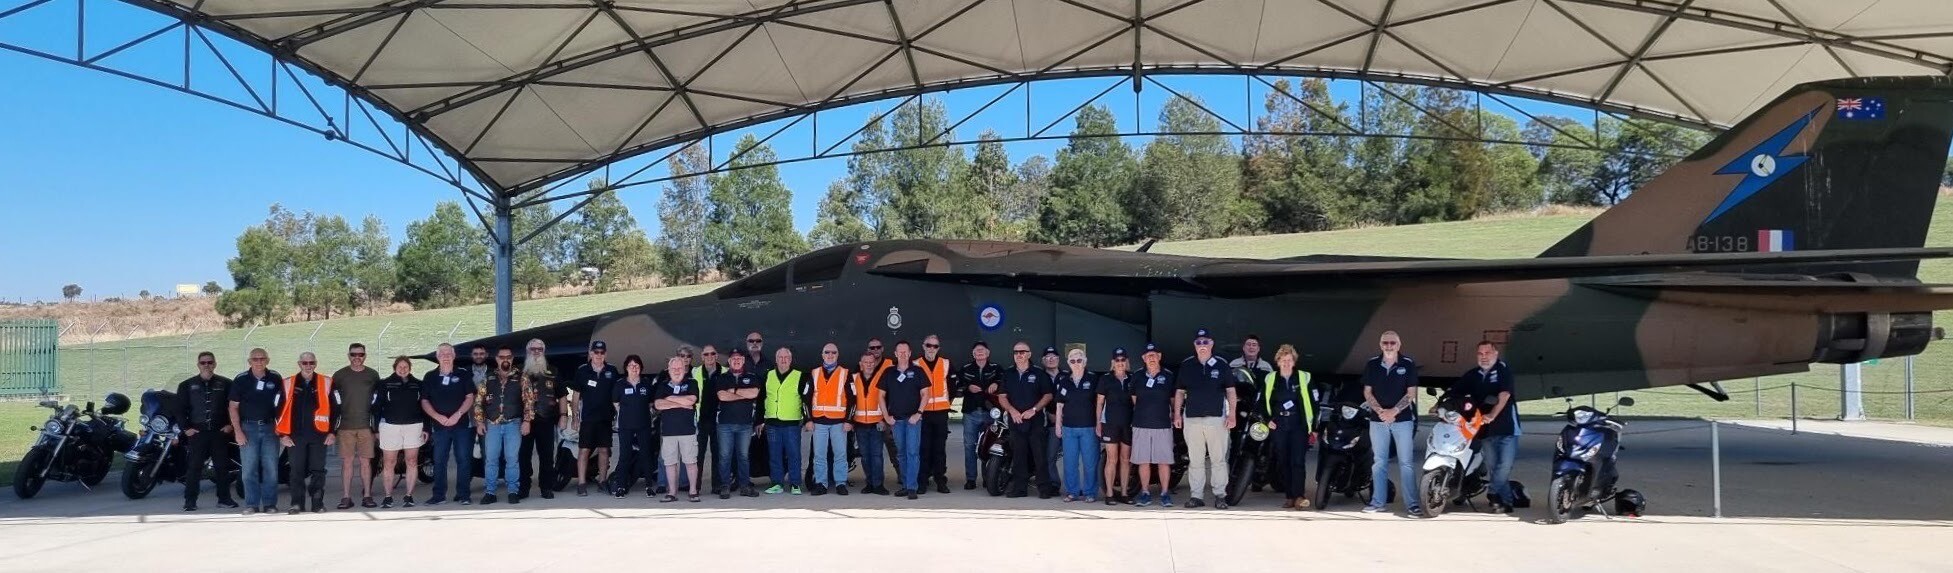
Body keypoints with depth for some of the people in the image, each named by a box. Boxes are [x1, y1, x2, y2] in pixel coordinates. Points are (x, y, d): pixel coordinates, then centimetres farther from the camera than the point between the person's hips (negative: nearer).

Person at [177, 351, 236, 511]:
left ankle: (224, 498, 10)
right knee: (193, 467, -2)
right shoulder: (187, 385, 8)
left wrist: (231, 424, -1)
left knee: (222, 467, 4)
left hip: (220, 432, 1)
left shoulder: (225, 384, 7)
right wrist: (186, 428, -3)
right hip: (197, 432, -1)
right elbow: (180, 408, 7)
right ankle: (190, 500, 2)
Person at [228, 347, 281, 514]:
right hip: (248, 428, -1)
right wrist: (238, 431, -5)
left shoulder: (275, 379, 5)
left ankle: (270, 504, 6)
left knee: (271, 468, 0)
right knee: (249, 469, -1)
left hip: (269, 427, 1)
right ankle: (251, 505, 3)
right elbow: (233, 407, 3)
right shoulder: (240, 380, 1)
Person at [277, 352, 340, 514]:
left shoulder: (325, 383, 6)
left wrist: (332, 432, 3)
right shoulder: (289, 384, 6)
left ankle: (318, 504, 8)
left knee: (318, 470, 2)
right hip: (295, 436, 0)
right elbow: (280, 410, 8)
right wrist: (282, 434, 2)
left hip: (318, 435, 0)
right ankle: (297, 505, 8)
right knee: (297, 471, 2)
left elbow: (334, 409, 8)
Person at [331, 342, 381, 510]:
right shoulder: (340, 375, 6)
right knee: (347, 461, -1)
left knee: (365, 461, 1)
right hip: (346, 426, 0)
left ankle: (367, 496, 5)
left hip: (366, 425, 0)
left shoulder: (373, 375, 8)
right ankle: (346, 497, 2)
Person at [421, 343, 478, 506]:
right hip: (440, 425, 1)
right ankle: (439, 495, 8)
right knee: (439, 461, 2)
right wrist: (437, 416, -9)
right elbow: (424, 401, 6)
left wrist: (458, 414, -12)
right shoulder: (430, 377, 8)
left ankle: (462, 495, 3)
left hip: (461, 424, -1)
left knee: (463, 460, -2)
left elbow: (470, 398, 2)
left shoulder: (463, 374, 5)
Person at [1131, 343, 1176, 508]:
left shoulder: (1168, 376, 3)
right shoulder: (1138, 377, 9)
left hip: (1163, 425, -2)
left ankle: (1165, 494, 5)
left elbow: (1174, 399, 12)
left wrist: (1176, 415, 5)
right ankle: (1145, 493, 11)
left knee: (1163, 461, -2)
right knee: (1143, 461, 3)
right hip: (1141, 425, 2)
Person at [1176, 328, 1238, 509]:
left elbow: (1230, 390, 5)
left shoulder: (1221, 365, 4)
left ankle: (1220, 495, 2)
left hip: (1217, 418, -2)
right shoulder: (1186, 366, 8)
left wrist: (1232, 414, -3)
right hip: (1192, 418, 2)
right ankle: (1196, 495, 7)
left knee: (1218, 459, -2)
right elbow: (1179, 392, 12)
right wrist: (1177, 414, 6)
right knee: (1195, 460, 4)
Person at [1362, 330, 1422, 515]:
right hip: (1378, 420, 3)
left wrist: (1393, 411, -15)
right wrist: (1380, 411, -11)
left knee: (1406, 462, -4)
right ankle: (1378, 502, 11)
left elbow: (1411, 393, -4)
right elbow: (1367, 392, 5)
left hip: (1403, 419, -3)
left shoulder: (1408, 365, -2)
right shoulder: (1372, 365, 5)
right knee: (1379, 462, 6)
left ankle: (1412, 503, -3)